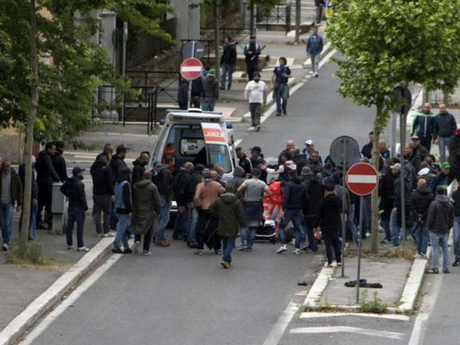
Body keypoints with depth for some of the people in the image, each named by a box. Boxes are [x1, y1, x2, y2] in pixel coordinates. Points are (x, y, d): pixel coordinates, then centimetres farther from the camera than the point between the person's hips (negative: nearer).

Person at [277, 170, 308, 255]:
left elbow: (286, 197, -17)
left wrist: (283, 209, -18)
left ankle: (284, 245, -6)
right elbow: (306, 199, 10)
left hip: (289, 209, -5)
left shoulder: (289, 184, -10)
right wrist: (302, 207, 16)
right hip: (298, 211, 5)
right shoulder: (303, 186, 9)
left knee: (282, 226, 8)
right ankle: (297, 248, 6)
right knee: (297, 228, 11)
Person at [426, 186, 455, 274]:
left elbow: (430, 217, -13)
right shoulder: (450, 204, 5)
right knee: (445, 248, 11)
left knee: (435, 249, -2)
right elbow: (452, 218, 11)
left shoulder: (434, 204, -14)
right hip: (445, 230, 5)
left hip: (435, 230, -5)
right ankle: (446, 268, 12)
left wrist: (429, 227, 1)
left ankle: (435, 268, -3)